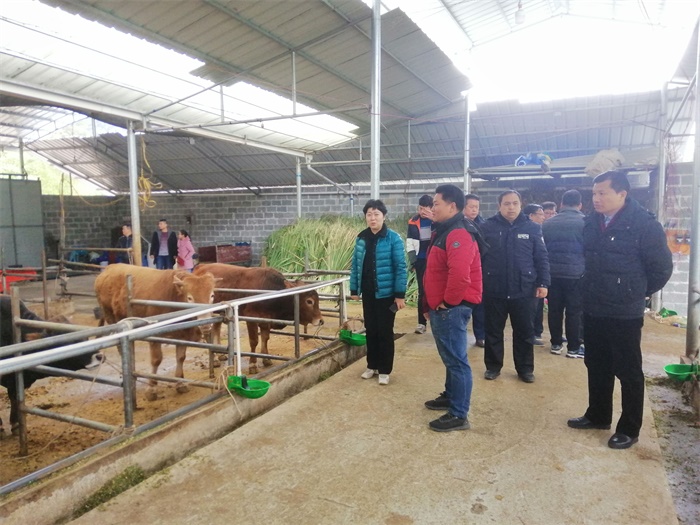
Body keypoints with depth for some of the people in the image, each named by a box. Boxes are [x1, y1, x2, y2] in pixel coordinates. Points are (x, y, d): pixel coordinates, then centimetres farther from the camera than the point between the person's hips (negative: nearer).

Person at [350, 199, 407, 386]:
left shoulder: (393, 238, -10)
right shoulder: (361, 238, 4)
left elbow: (400, 267, -11)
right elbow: (356, 265, 9)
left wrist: (400, 294, -14)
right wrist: (354, 289, 7)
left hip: (386, 293, -4)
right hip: (367, 293, 5)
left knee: (385, 332, 5)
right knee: (370, 330, 14)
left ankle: (385, 370, 18)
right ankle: (372, 365, 29)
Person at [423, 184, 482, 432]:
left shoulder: (458, 234, -19)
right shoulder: (444, 232, 16)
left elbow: (459, 274, -33)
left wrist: (448, 302, -20)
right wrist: (432, 304, 21)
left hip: (451, 309, -11)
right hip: (441, 308, 11)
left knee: (456, 360, -3)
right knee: (450, 357, 22)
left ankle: (459, 414, 6)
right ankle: (450, 396, 37)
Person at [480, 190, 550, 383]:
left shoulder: (532, 228, 2)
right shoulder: (488, 227, -1)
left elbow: (542, 258, 4)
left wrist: (543, 283, -1)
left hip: (523, 291, 1)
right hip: (494, 290, 0)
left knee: (524, 332, 12)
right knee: (493, 332, 11)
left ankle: (525, 368, 27)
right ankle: (493, 366, 27)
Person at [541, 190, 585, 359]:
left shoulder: (547, 223, 7)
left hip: (552, 273, 4)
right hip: (576, 274, -4)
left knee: (554, 310, 11)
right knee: (574, 312, 3)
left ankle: (556, 343, 19)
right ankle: (573, 348, 9)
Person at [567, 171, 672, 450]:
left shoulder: (644, 224, -14)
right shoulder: (592, 222, 4)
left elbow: (662, 268, -8)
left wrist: (636, 292, 2)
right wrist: (593, 289, 11)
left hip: (625, 313, -6)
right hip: (593, 310, 6)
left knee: (628, 372, 7)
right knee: (596, 366, 17)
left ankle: (629, 429, 21)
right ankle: (598, 415, 34)